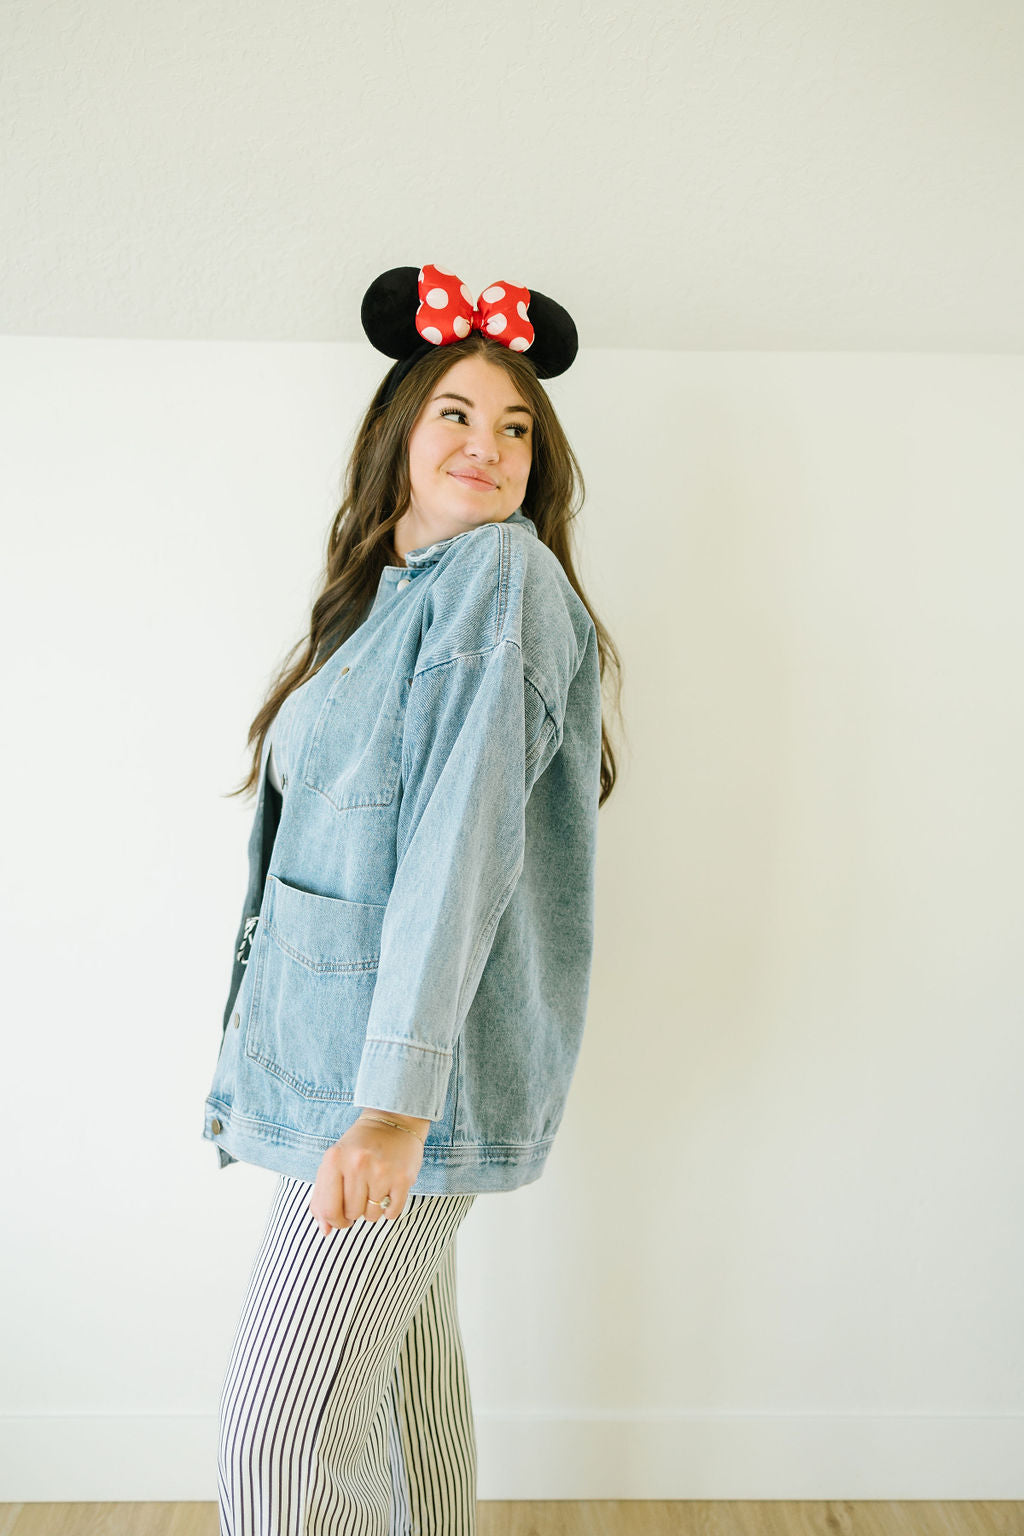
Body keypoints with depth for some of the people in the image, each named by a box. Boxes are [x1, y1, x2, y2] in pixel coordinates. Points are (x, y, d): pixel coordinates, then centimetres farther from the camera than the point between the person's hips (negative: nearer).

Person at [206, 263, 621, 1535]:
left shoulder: (503, 574, -11)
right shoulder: (389, 594, 15)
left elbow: (466, 835, -22)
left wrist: (395, 1098, -26)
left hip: (413, 1063, -8)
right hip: (353, 1045, 8)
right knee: (401, 1347, 22)